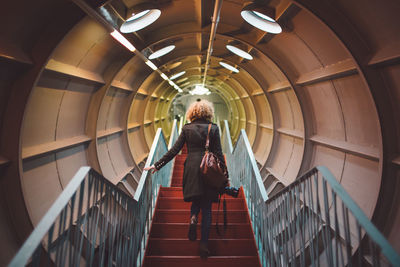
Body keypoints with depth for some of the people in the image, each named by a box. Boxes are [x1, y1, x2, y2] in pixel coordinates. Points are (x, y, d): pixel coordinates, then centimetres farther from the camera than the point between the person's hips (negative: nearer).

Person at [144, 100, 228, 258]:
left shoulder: (187, 128, 2)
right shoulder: (213, 128, -1)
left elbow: (174, 150, -1)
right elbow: (218, 153, -2)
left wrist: (157, 165, 6)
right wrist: (225, 176, 4)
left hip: (192, 169, 1)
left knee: (196, 199, 26)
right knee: (206, 208, 10)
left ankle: (193, 218, -3)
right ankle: (204, 245, 9)